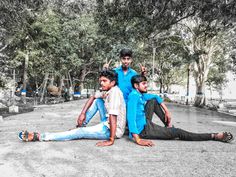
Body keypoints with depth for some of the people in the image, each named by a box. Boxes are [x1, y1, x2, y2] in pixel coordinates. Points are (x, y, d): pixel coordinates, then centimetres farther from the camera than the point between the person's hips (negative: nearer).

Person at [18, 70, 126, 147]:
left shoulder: (114, 91, -23)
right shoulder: (107, 91, 7)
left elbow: (113, 116, -29)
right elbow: (93, 97, 14)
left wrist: (111, 140, -31)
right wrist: (83, 113, 1)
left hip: (114, 130, -9)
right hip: (108, 124, 9)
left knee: (80, 132, -15)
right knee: (97, 100, 12)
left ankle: (39, 137, -12)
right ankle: (81, 125, 13)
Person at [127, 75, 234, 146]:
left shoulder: (140, 95, 9)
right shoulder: (134, 96, -19)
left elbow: (156, 97, 25)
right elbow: (131, 117, -30)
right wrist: (138, 140, -37)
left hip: (146, 124, 10)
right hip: (142, 129, -10)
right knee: (177, 133, -10)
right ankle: (214, 136, -4)